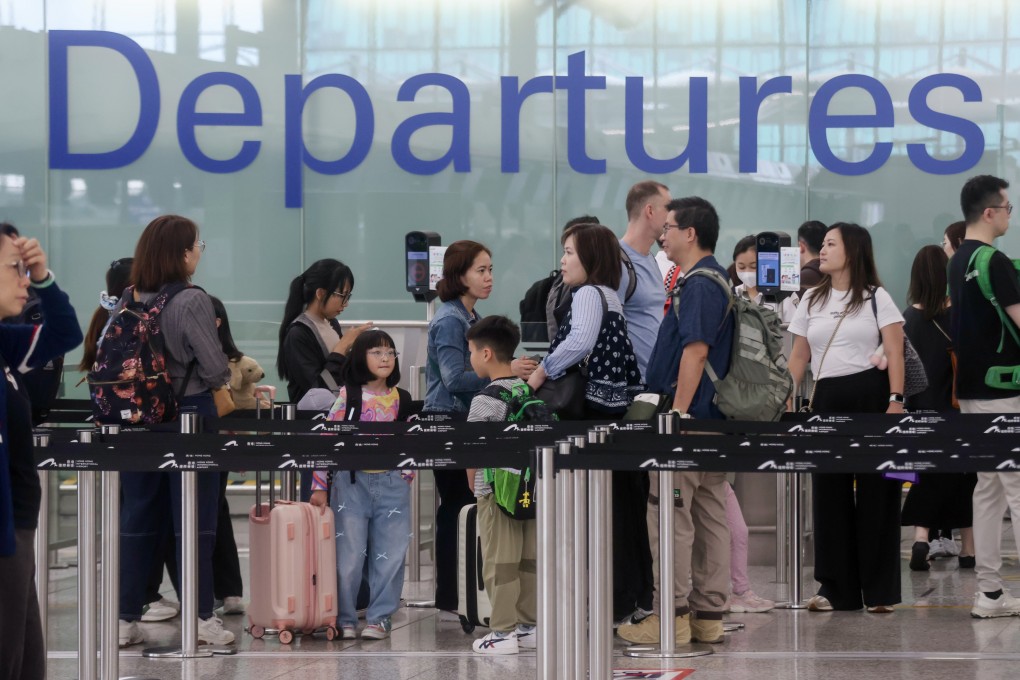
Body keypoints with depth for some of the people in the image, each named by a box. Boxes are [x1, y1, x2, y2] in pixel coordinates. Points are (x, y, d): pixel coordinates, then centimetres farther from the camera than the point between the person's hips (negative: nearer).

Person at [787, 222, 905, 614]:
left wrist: (896, 400, -14)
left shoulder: (876, 298, 2)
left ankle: (880, 590, 3)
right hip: (827, 400, 4)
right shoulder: (811, 302, 15)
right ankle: (837, 588, 11)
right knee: (829, 493, 4)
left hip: (872, 397, -4)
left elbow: (895, 353, -3)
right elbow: (799, 356, 15)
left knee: (876, 493, -2)